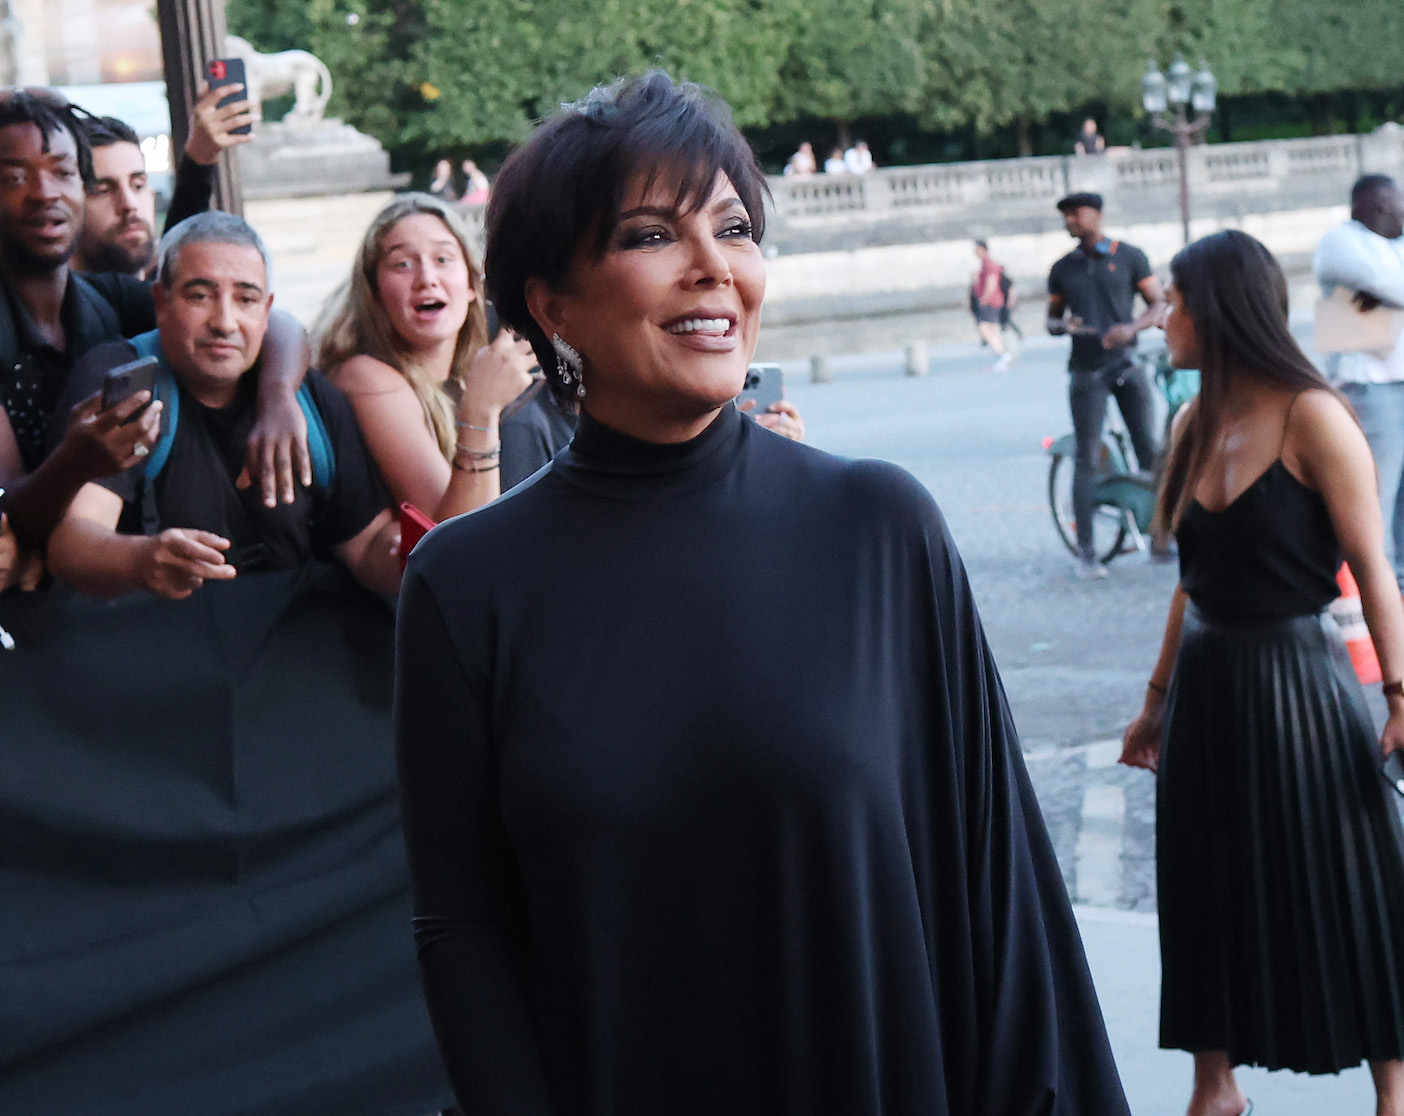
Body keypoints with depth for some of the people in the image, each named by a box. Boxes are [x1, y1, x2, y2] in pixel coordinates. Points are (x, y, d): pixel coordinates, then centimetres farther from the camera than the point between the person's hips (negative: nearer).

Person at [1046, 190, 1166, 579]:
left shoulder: (1129, 257, 5)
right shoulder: (1063, 269, 11)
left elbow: (1158, 303, 4)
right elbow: (1052, 319, 17)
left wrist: (1132, 327, -16)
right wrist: (1061, 324, -8)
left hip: (1126, 364, -1)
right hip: (1086, 371, 1)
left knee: (1149, 450, -4)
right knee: (1086, 460, -3)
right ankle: (1085, 551, -2)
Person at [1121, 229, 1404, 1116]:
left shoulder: (1312, 418, -13)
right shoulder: (1198, 425, 6)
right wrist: (1161, 697, 15)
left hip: (1298, 678, -7)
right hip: (1208, 680, 7)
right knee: (1208, 890, 12)